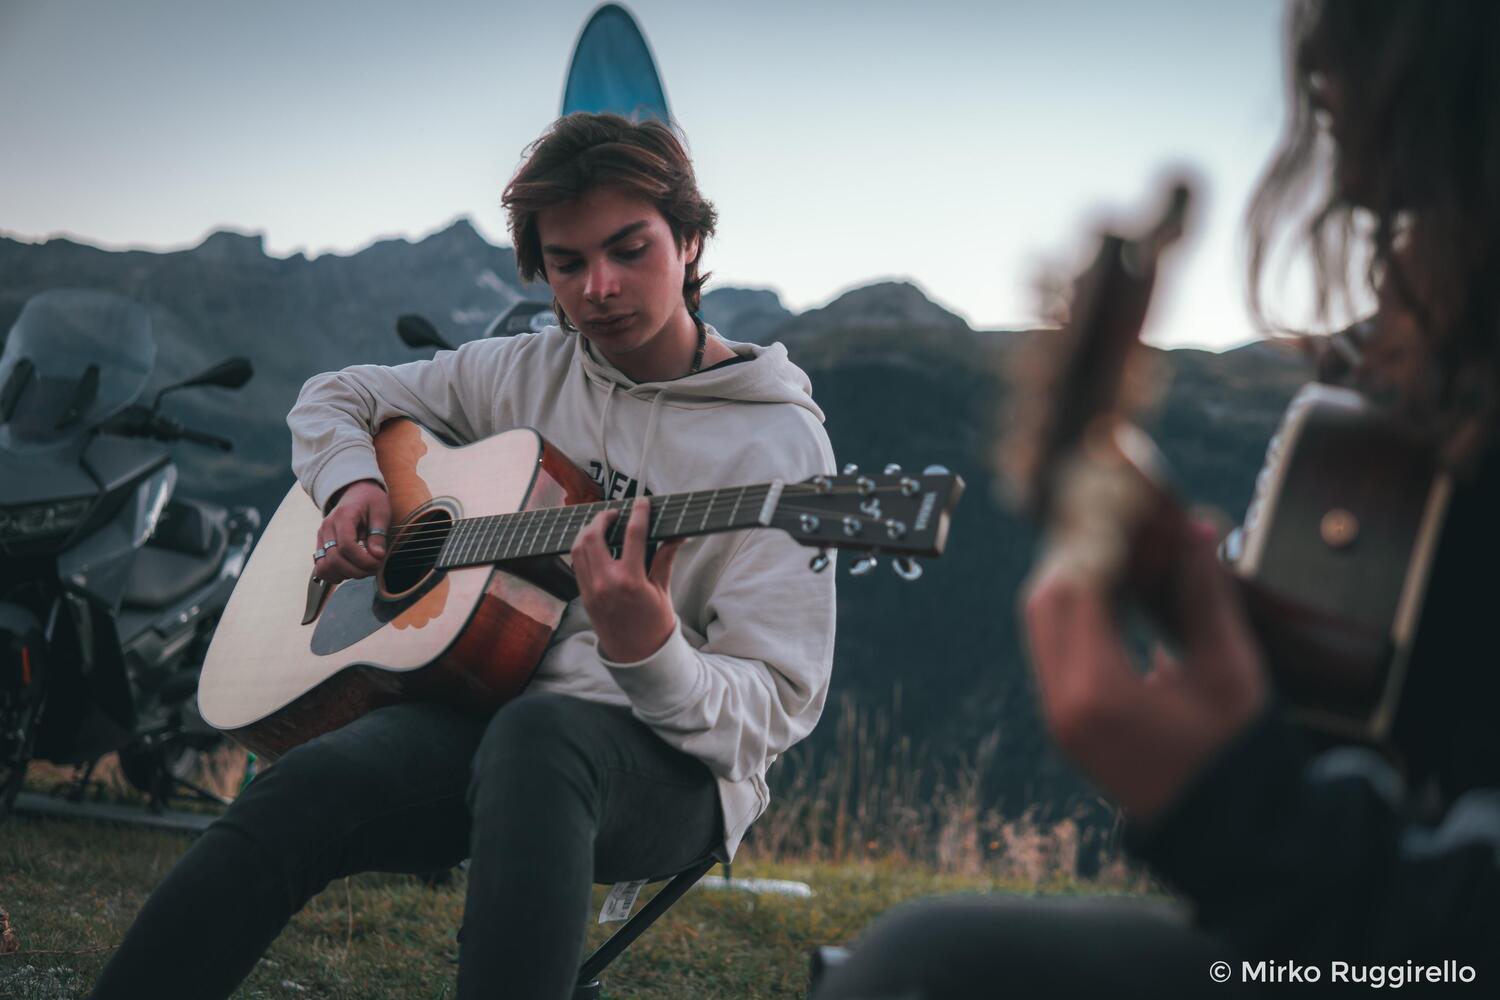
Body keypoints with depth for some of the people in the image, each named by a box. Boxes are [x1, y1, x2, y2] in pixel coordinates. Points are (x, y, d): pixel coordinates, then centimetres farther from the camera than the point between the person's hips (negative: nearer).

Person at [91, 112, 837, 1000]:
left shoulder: (778, 440, -3)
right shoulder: (525, 374, 14)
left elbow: (775, 709, -9)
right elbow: (336, 396, 28)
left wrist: (649, 654, -31)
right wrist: (352, 487, 5)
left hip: (667, 758, -4)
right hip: (485, 705, 4)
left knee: (537, 738, -41)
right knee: (304, 789, -29)